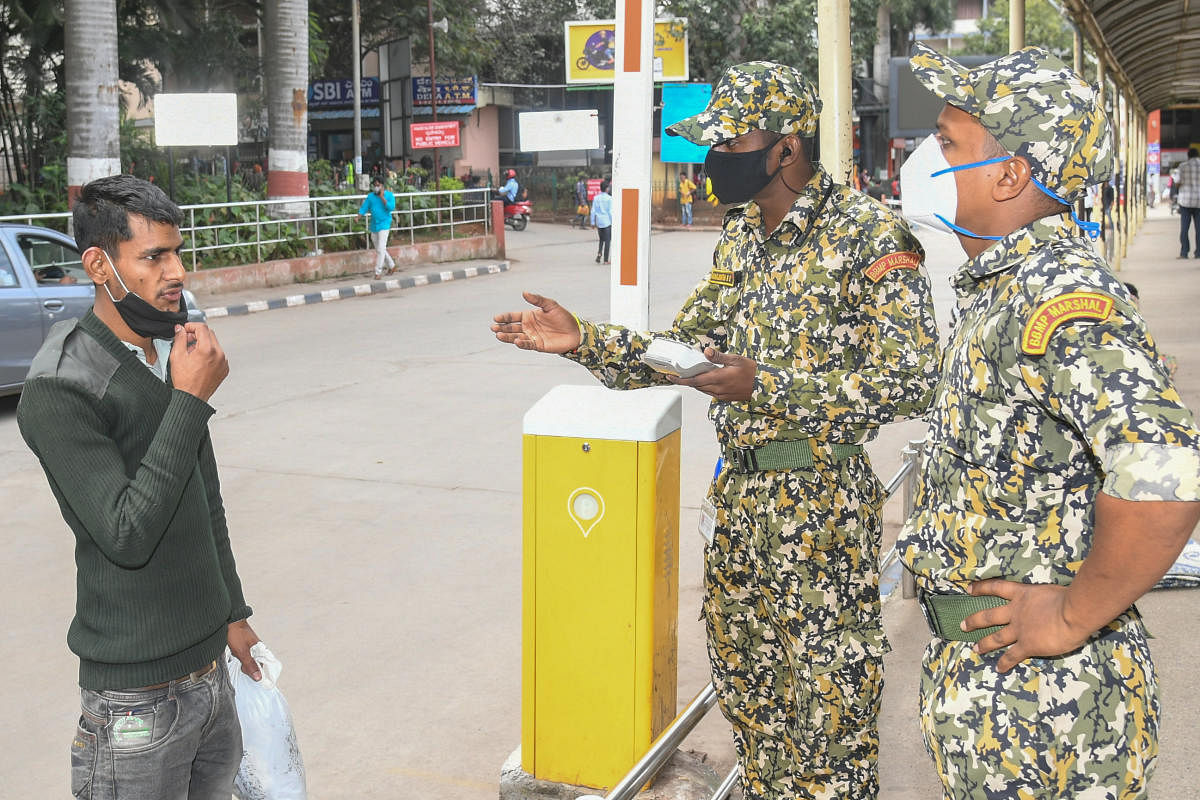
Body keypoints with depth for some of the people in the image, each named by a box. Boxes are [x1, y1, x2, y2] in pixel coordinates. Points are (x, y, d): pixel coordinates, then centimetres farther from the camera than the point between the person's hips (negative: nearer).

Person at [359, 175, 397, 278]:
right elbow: (363, 209, 3)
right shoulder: (370, 197, 6)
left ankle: (378, 272, -9)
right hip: (373, 225, 5)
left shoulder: (389, 195, -3)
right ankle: (392, 265, 31)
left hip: (384, 224, -5)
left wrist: (382, 197, -17)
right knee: (379, 249, 14)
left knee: (381, 249, -13)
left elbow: (391, 208, -17)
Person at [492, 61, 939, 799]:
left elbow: (911, 379, -19)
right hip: (738, 490, 7)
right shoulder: (740, 237, 10)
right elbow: (687, 347, 14)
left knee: (827, 709, 3)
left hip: (822, 498, -7)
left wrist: (767, 386, -26)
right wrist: (584, 341, 0)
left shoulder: (871, 235, -14)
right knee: (747, 684, 19)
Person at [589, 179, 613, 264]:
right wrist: (613, 222, -4)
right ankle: (605, 260, 3)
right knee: (607, 240, 3)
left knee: (601, 239, 20)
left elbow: (593, 211, 4)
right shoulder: (609, 198, -9)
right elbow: (611, 211, -11)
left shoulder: (596, 198, 3)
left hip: (599, 222, 4)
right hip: (607, 222, -4)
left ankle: (599, 253, -3)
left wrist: (593, 222, 11)